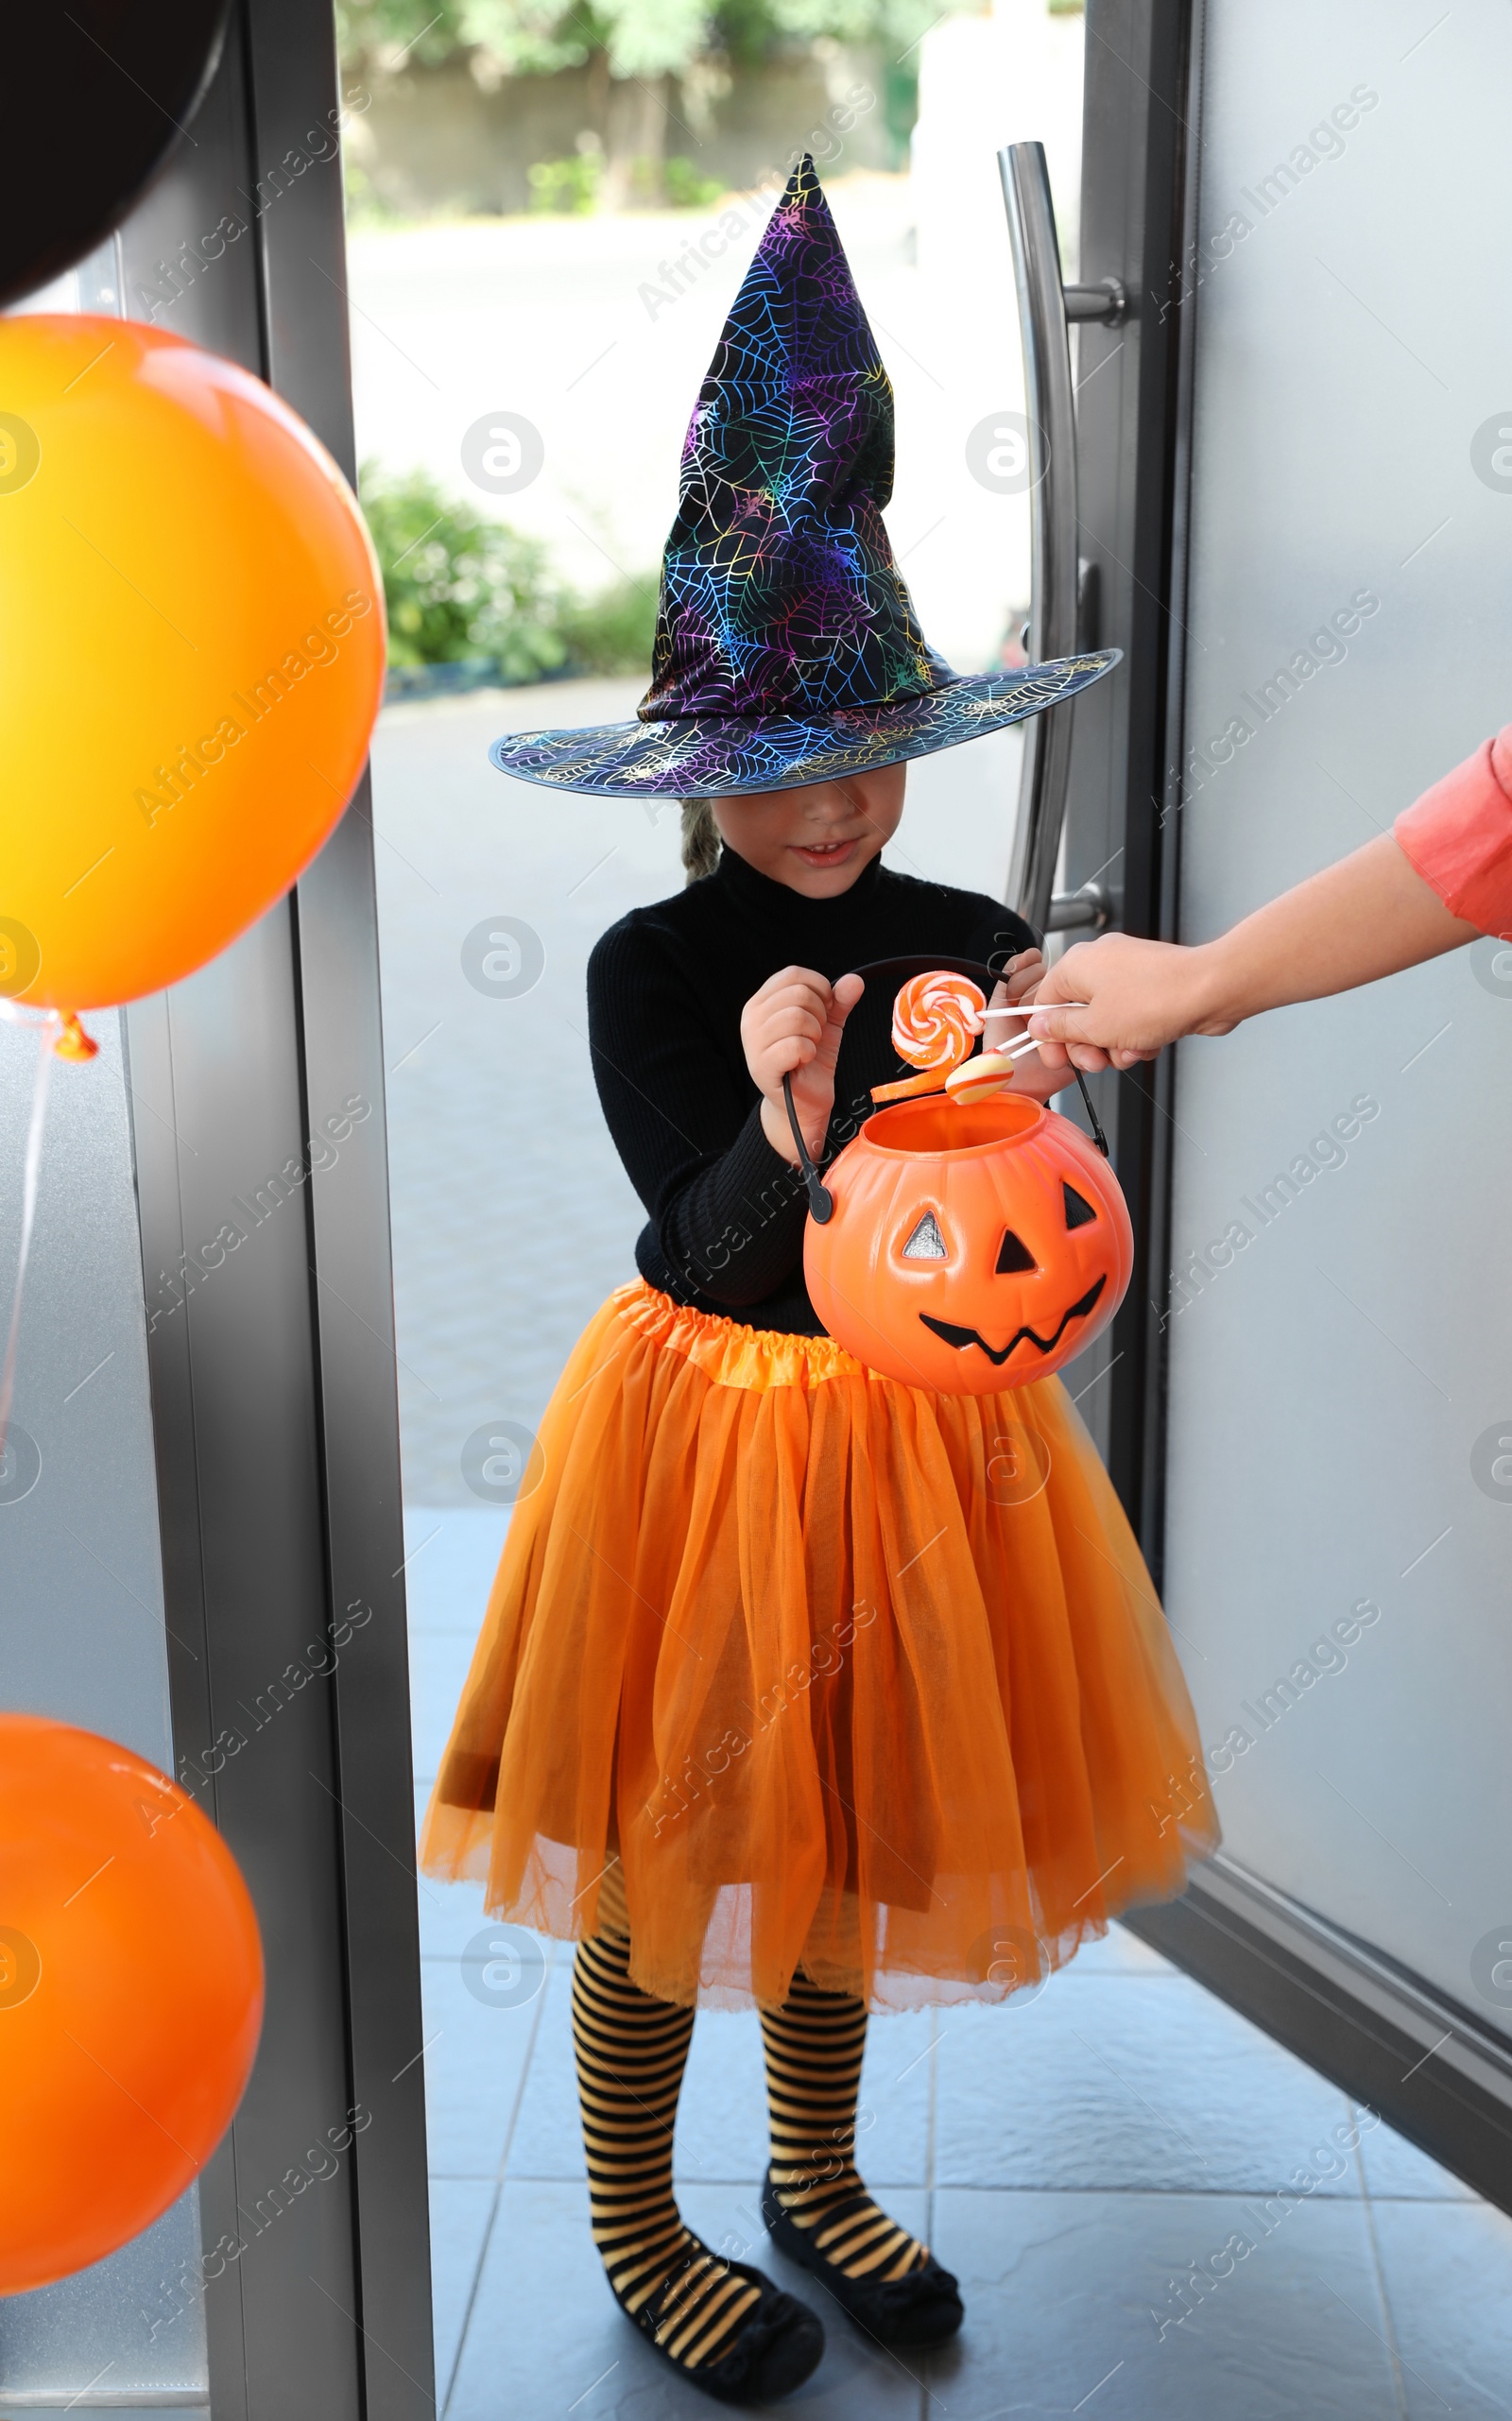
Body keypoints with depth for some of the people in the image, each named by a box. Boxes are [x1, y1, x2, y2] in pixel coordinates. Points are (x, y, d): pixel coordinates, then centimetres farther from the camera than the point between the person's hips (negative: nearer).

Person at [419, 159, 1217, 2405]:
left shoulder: (969, 941, -5)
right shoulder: (650, 970, -15)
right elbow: (709, 1251, -21)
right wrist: (786, 1122, -40)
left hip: (917, 1415, 4)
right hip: (713, 1416, -4)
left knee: (848, 1807, 19)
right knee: (666, 1840, 10)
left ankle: (819, 2181, 43)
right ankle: (638, 2229, 34)